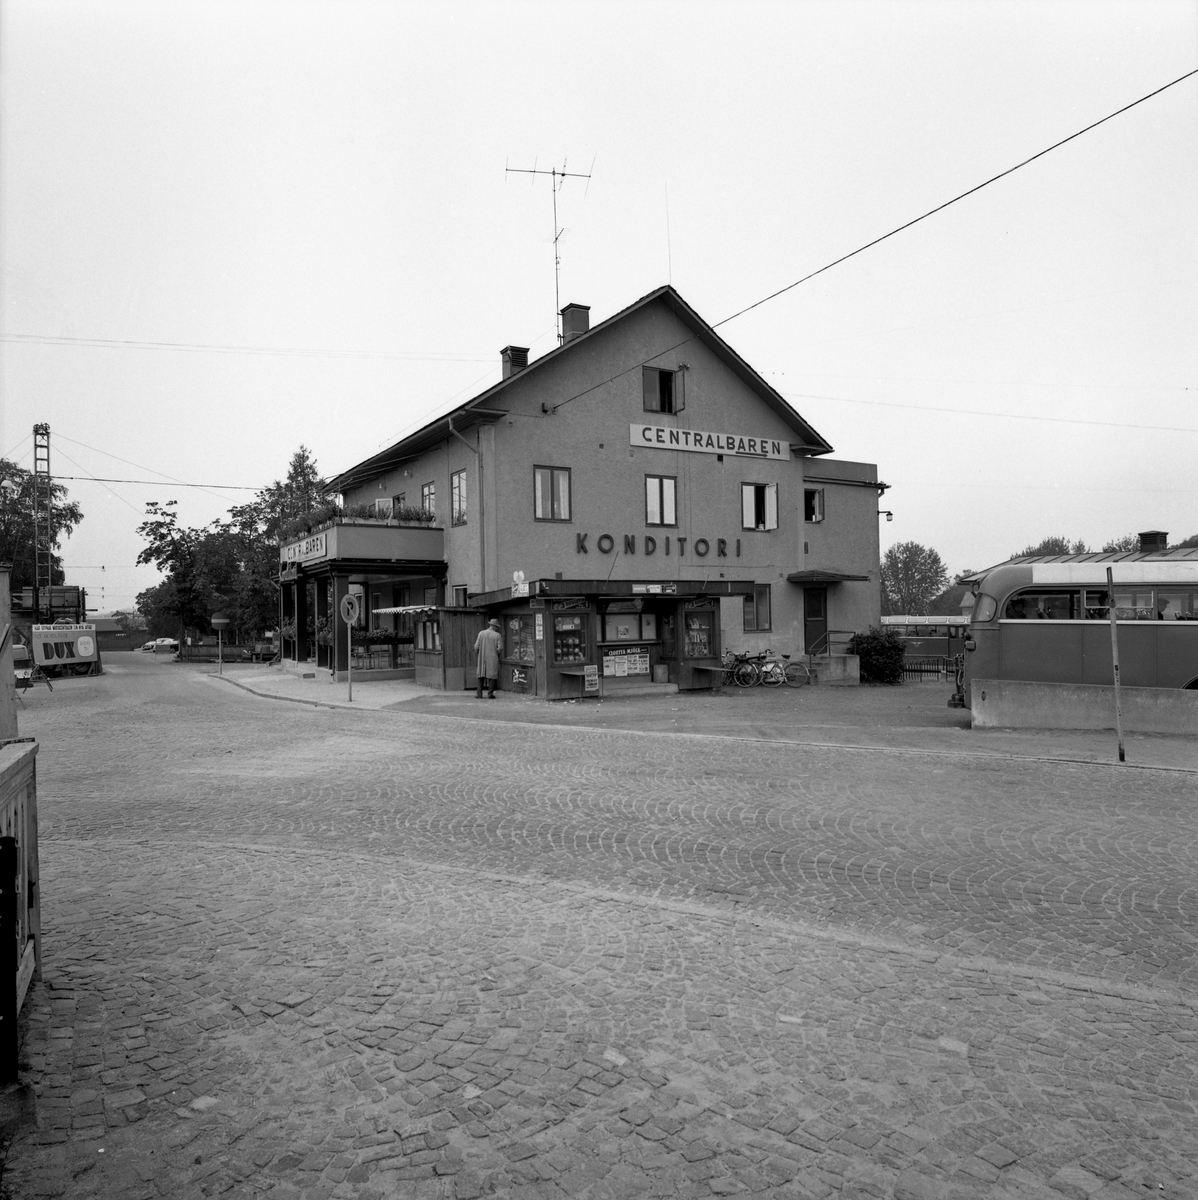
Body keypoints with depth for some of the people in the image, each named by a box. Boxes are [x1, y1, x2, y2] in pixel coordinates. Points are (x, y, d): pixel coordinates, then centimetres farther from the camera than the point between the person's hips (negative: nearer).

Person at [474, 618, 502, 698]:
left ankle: (479, 694, 10)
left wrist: (478, 655, 13)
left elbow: (476, 647, -1)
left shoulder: (481, 633, 1)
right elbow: (499, 648, -10)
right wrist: (497, 655, 9)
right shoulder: (497, 635, -6)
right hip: (493, 659, -3)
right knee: (492, 676, 3)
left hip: (482, 658, 3)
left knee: (481, 675, 11)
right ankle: (490, 694, 2)